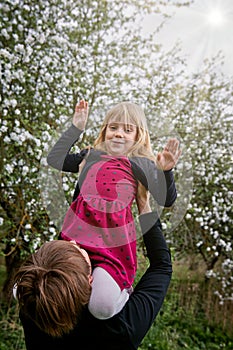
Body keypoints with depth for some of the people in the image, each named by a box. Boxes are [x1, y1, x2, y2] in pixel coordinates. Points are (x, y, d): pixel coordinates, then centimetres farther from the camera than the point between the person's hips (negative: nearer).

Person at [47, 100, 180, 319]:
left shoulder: (142, 164, 8)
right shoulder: (92, 156, 19)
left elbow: (166, 201, 3)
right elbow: (54, 160, 19)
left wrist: (165, 171, -15)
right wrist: (75, 128, 17)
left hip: (113, 242, -4)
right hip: (77, 234, 4)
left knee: (102, 307, -20)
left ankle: (122, 289, 13)